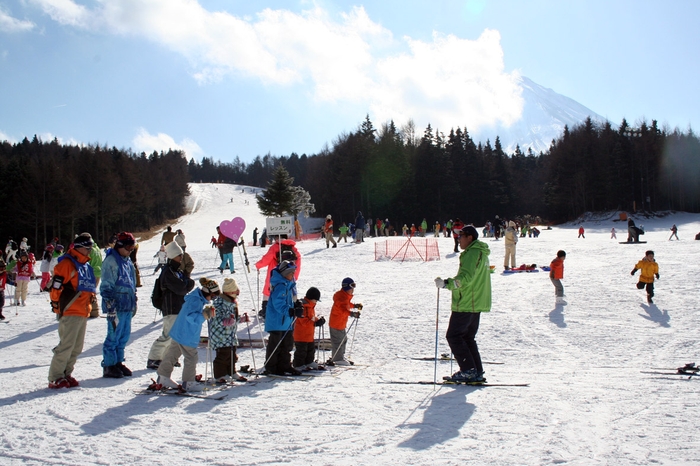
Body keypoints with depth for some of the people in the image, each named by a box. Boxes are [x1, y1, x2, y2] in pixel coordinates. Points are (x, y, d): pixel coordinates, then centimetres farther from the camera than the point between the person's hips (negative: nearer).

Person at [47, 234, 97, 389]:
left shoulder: (86, 265, 18)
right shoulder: (67, 263, -8)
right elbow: (56, 286, -13)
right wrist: (56, 306, -12)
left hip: (83, 313, 9)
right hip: (70, 312, -9)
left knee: (77, 348, 10)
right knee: (66, 345, -11)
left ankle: (66, 374, 19)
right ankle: (55, 378, -5)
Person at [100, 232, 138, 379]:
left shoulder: (128, 262, 16)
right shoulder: (111, 261, -11)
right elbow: (106, 287, -14)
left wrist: (134, 303, 24)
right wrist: (110, 307, -18)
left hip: (128, 306, 8)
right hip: (117, 306, -8)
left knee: (124, 336, 12)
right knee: (114, 336, -3)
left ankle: (118, 362, 22)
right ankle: (109, 366, 4)